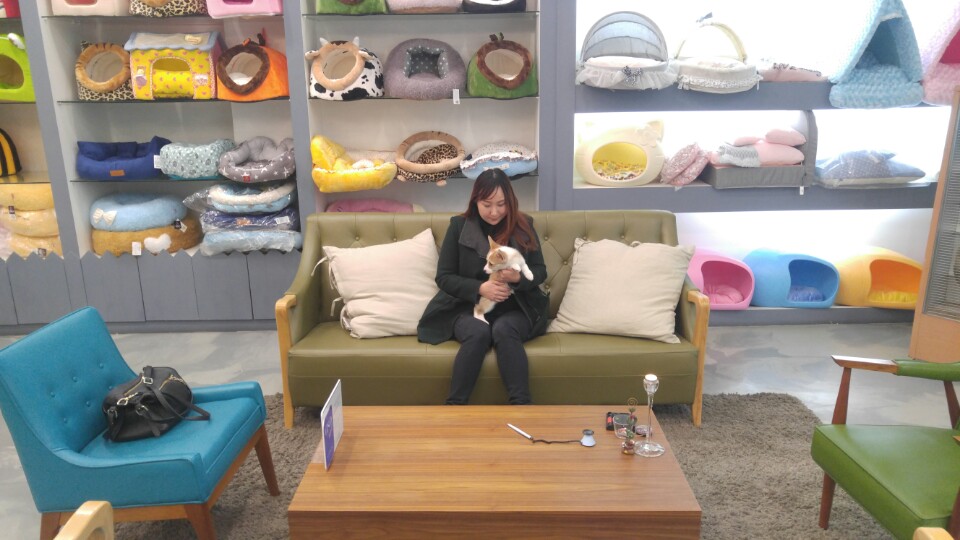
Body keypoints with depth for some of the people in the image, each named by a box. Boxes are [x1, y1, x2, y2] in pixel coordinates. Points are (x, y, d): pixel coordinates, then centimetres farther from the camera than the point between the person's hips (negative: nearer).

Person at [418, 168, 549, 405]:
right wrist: (480, 288, -18)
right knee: (478, 332, -33)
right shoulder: (459, 226, 0)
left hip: (514, 308, 1)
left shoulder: (524, 226, 4)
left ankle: (522, 405, -34)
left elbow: (540, 271, 6)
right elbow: (444, 277, -2)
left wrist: (518, 277, -18)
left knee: (503, 329, -33)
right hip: (468, 306, 0)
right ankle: (454, 405, -27)